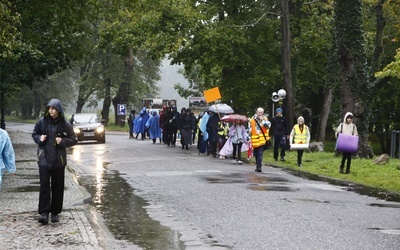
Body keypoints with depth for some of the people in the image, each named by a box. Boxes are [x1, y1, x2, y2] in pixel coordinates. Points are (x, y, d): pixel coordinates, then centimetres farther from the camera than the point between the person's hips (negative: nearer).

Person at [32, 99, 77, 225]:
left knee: (58, 188, 7)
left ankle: (55, 212, 19)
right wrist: (39, 138, -8)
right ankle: (44, 213, -8)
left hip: (59, 161, 0)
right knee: (44, 186, -9)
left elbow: (73, 140, 4)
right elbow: (34, 134, 13)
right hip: (44, 159, 0)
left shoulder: (65, 124, -4)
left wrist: (63, 141, -13)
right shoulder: (42, 122, -1)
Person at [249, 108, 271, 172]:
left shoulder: (264, 119, 3)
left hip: (262, 139, -3)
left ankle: (259, 166, -15)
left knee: (260, 154, -12)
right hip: (255, 140, 3)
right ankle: (257, 165, 24)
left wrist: (262, 120, -19)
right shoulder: (253, 119, 8)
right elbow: (250, 129, 14)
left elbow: (268, 125, -14)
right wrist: (248, 137, 13)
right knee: (256, 154, 11)